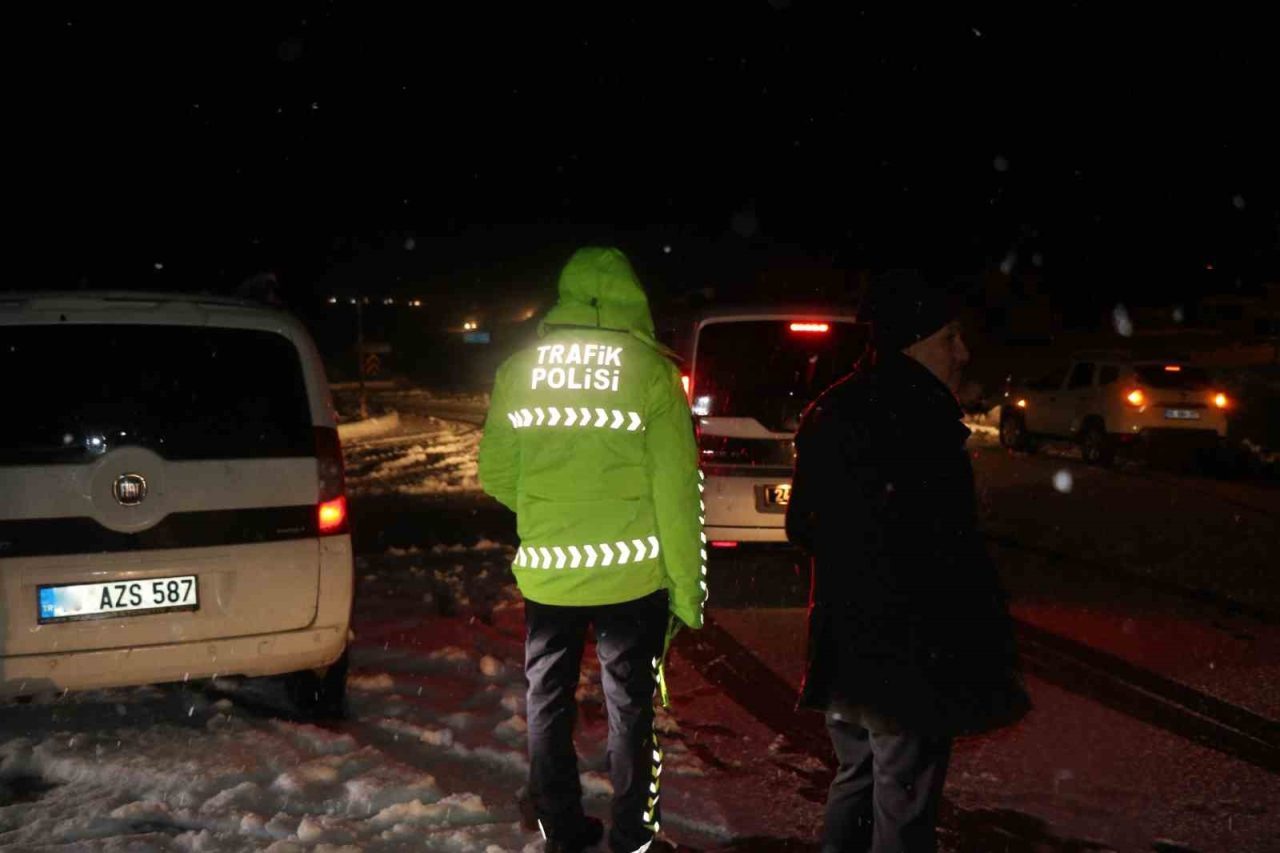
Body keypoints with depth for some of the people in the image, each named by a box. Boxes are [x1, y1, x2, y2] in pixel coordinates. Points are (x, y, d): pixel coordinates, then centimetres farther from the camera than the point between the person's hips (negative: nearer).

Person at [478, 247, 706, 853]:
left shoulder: (519, 369, 0)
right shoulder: (650, 369, -10)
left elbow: (495, 475, 6)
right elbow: (677, 490, -10)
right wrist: (687, 586, -3)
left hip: (545, 572, 3)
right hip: (631, 574, -2)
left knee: (548, 703, 17)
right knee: (630, 708, 11)